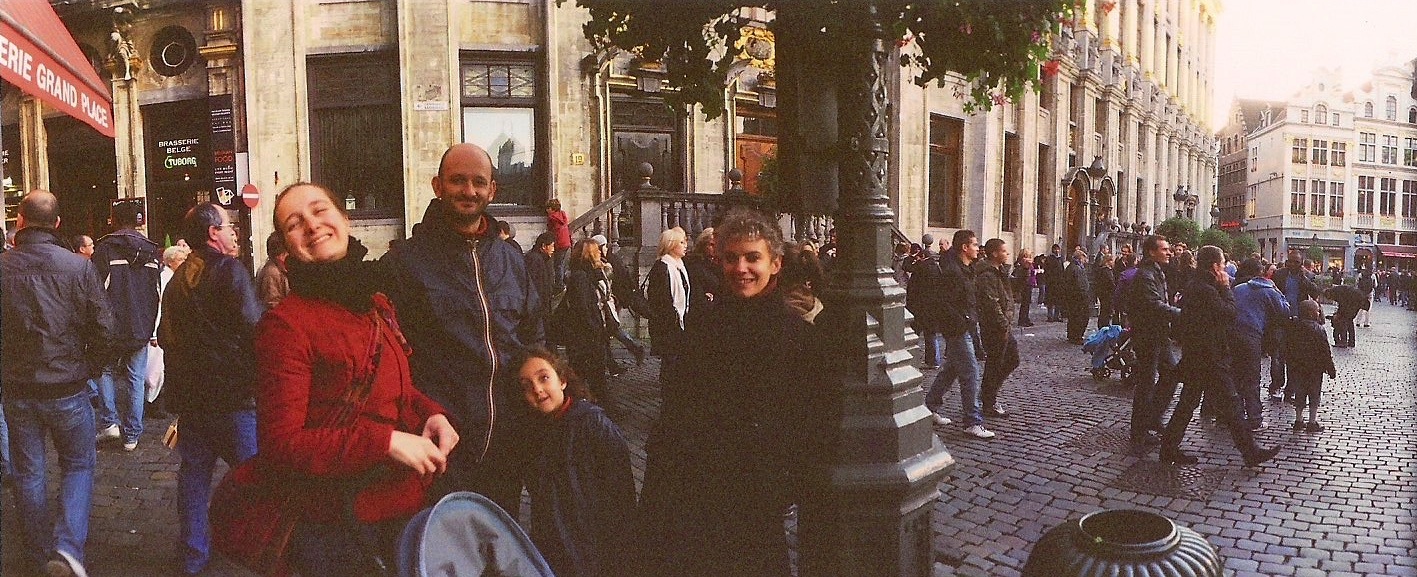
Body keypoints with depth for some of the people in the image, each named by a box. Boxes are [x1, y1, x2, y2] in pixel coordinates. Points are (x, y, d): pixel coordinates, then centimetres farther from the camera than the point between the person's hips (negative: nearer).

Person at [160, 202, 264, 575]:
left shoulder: (177, 279, 11)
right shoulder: (230, 271, -13)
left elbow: (164, 337, 20)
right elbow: (253, 329, -20)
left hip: (188, 397, 7)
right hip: (232, 394, -7)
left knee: (194, 474, 13)